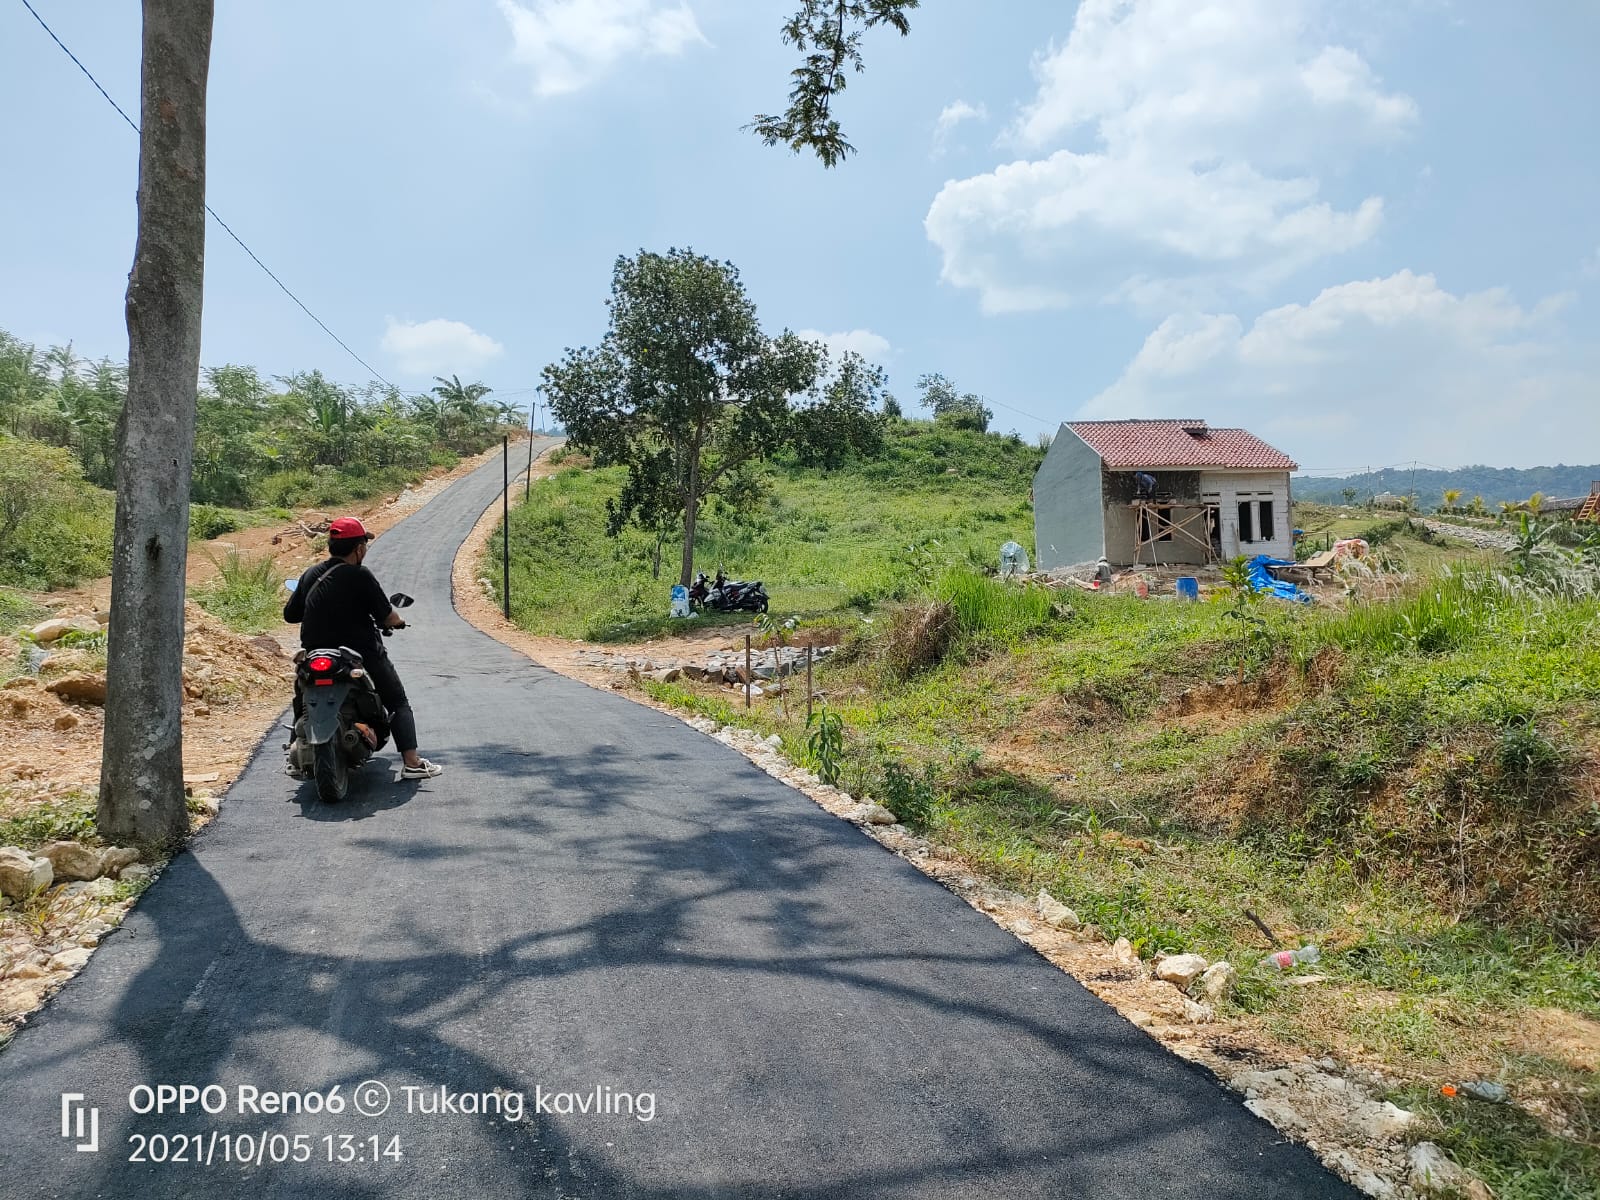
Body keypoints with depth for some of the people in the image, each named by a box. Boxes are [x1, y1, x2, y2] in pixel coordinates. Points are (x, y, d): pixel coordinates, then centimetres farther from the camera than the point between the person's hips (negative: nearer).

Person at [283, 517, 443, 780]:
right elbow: (387, 617, -12)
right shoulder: (360, 576, -15)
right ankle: (411, 762, -4)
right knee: (397, 703, 6)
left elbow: (290, 615, 11)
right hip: (363, 656, -6)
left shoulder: (310, 575, 4)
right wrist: (398, 621, 11)